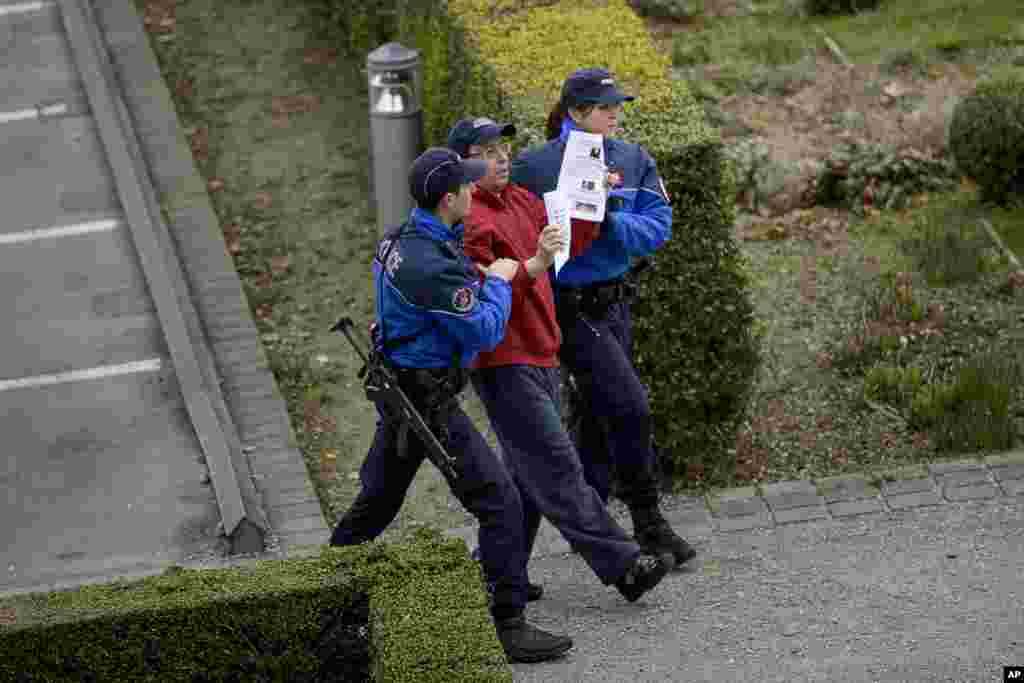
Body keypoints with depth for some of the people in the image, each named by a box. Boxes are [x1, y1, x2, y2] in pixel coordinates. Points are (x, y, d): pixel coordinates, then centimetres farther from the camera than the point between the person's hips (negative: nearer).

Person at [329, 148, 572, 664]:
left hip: (397, 390, 10)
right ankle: (509, 625, -9)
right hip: (427, 401, -10)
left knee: (376, 502, 20)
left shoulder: (398, 239, 7)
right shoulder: (432, 264, -25)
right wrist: (498, 280, -4)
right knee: (499, 500, -9)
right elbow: (486, 331, -21)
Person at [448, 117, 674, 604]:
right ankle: (620, 564, -13)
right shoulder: (469, 220, -13)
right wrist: (533, 265, -31)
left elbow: (570, 243, 24)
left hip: (540, 358, 9)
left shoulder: (520, 200, 15)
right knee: (557, 468, -9)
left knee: (528, 474, 12)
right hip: (504, 365, -9)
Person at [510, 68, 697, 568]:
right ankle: (648, 522, 1)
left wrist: (610, 219, -21)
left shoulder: (634, 161, 3)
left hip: (614, 301, 6)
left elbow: (658, 227, -6)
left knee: (601, 416, 14)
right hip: (569, 307, -6)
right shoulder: (535, 166, -11)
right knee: (629, 407, -13)